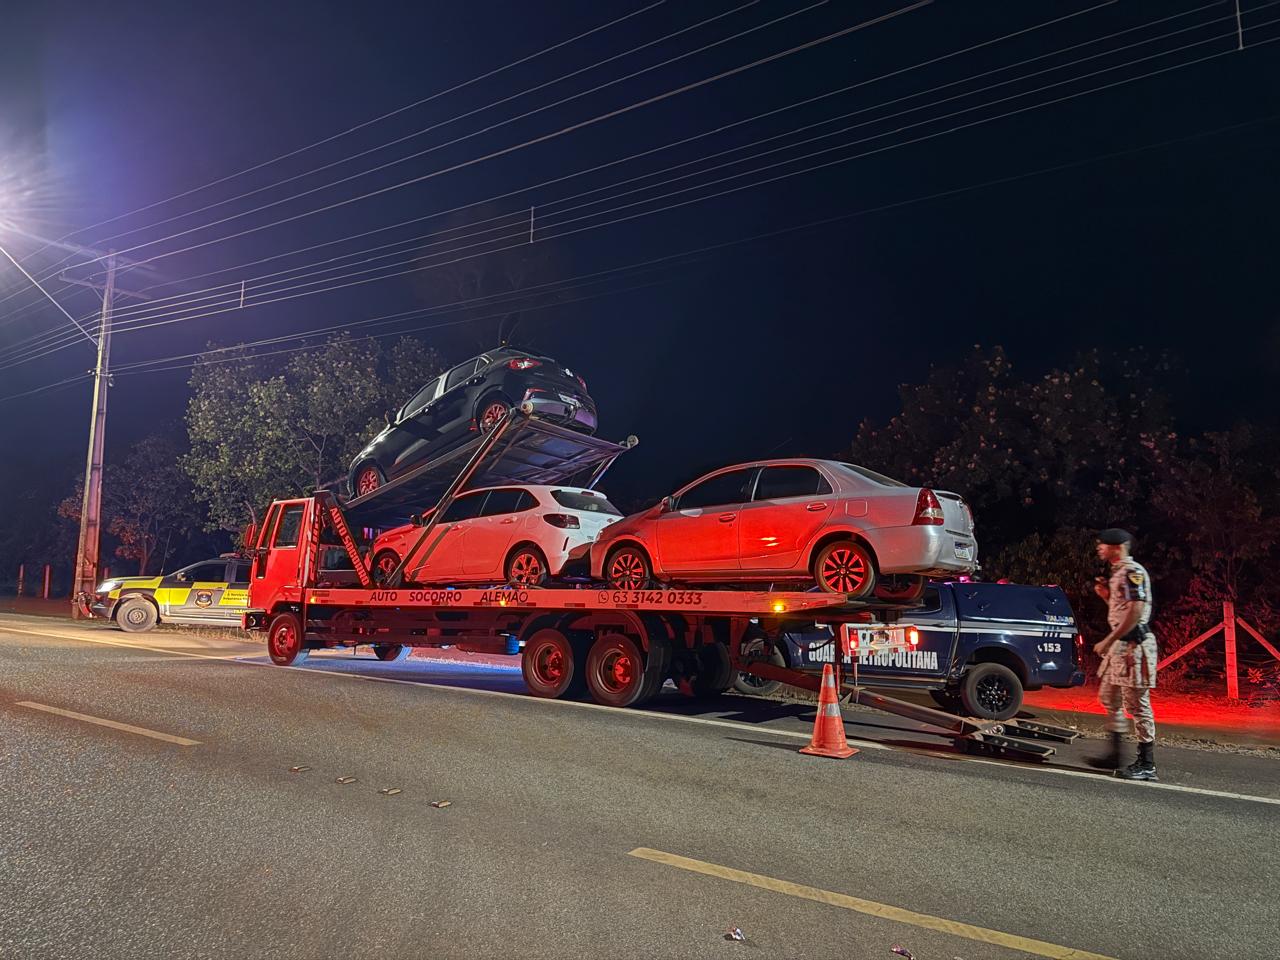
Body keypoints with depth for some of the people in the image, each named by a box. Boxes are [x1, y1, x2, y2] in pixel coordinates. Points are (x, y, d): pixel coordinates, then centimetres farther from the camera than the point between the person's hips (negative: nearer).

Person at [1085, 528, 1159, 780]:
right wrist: (1105, 595, 8)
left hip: (1134, 644, -11)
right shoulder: (1116, 573, 17)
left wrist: (1108, 641, -21)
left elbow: (1135, 612, -22)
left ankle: (1146, 765, 2)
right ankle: (1114, 753, 25)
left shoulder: (1133, 572, -14)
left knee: (1137, 704, -5)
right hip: (1119, 645, 11)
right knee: (1109, 697, 16)